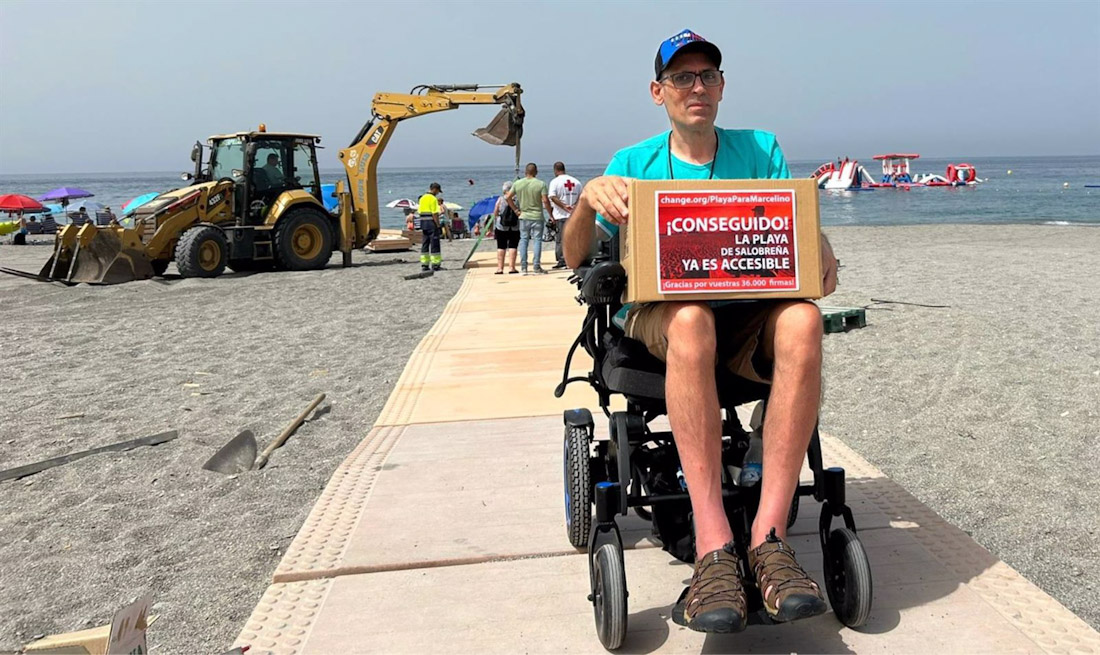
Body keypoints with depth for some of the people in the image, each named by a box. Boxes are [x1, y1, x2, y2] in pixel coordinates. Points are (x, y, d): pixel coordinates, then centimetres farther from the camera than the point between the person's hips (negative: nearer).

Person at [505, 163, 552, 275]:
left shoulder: (517, 183, 2)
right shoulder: (541, 184, -8)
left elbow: (507, 197, 2)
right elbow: (545, 201, -14)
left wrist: (516, 210, 6)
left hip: (524, 217, 3)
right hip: (537, 217, -3)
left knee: (523, 240, 9)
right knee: (537, 240, 1)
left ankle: (523, 268, 7)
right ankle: (537, 268, 0)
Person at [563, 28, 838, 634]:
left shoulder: (760, 149, 14)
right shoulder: (633, 163, 11)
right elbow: (576, 257, 4)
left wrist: (819, 249, -17)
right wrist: (588, 198, -17)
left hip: (747, 313, 2)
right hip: (656, 312, -1)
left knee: (802, 318, -33)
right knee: (691, 318, -38)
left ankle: (768, 537, -33)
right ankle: (713, 547, -39)